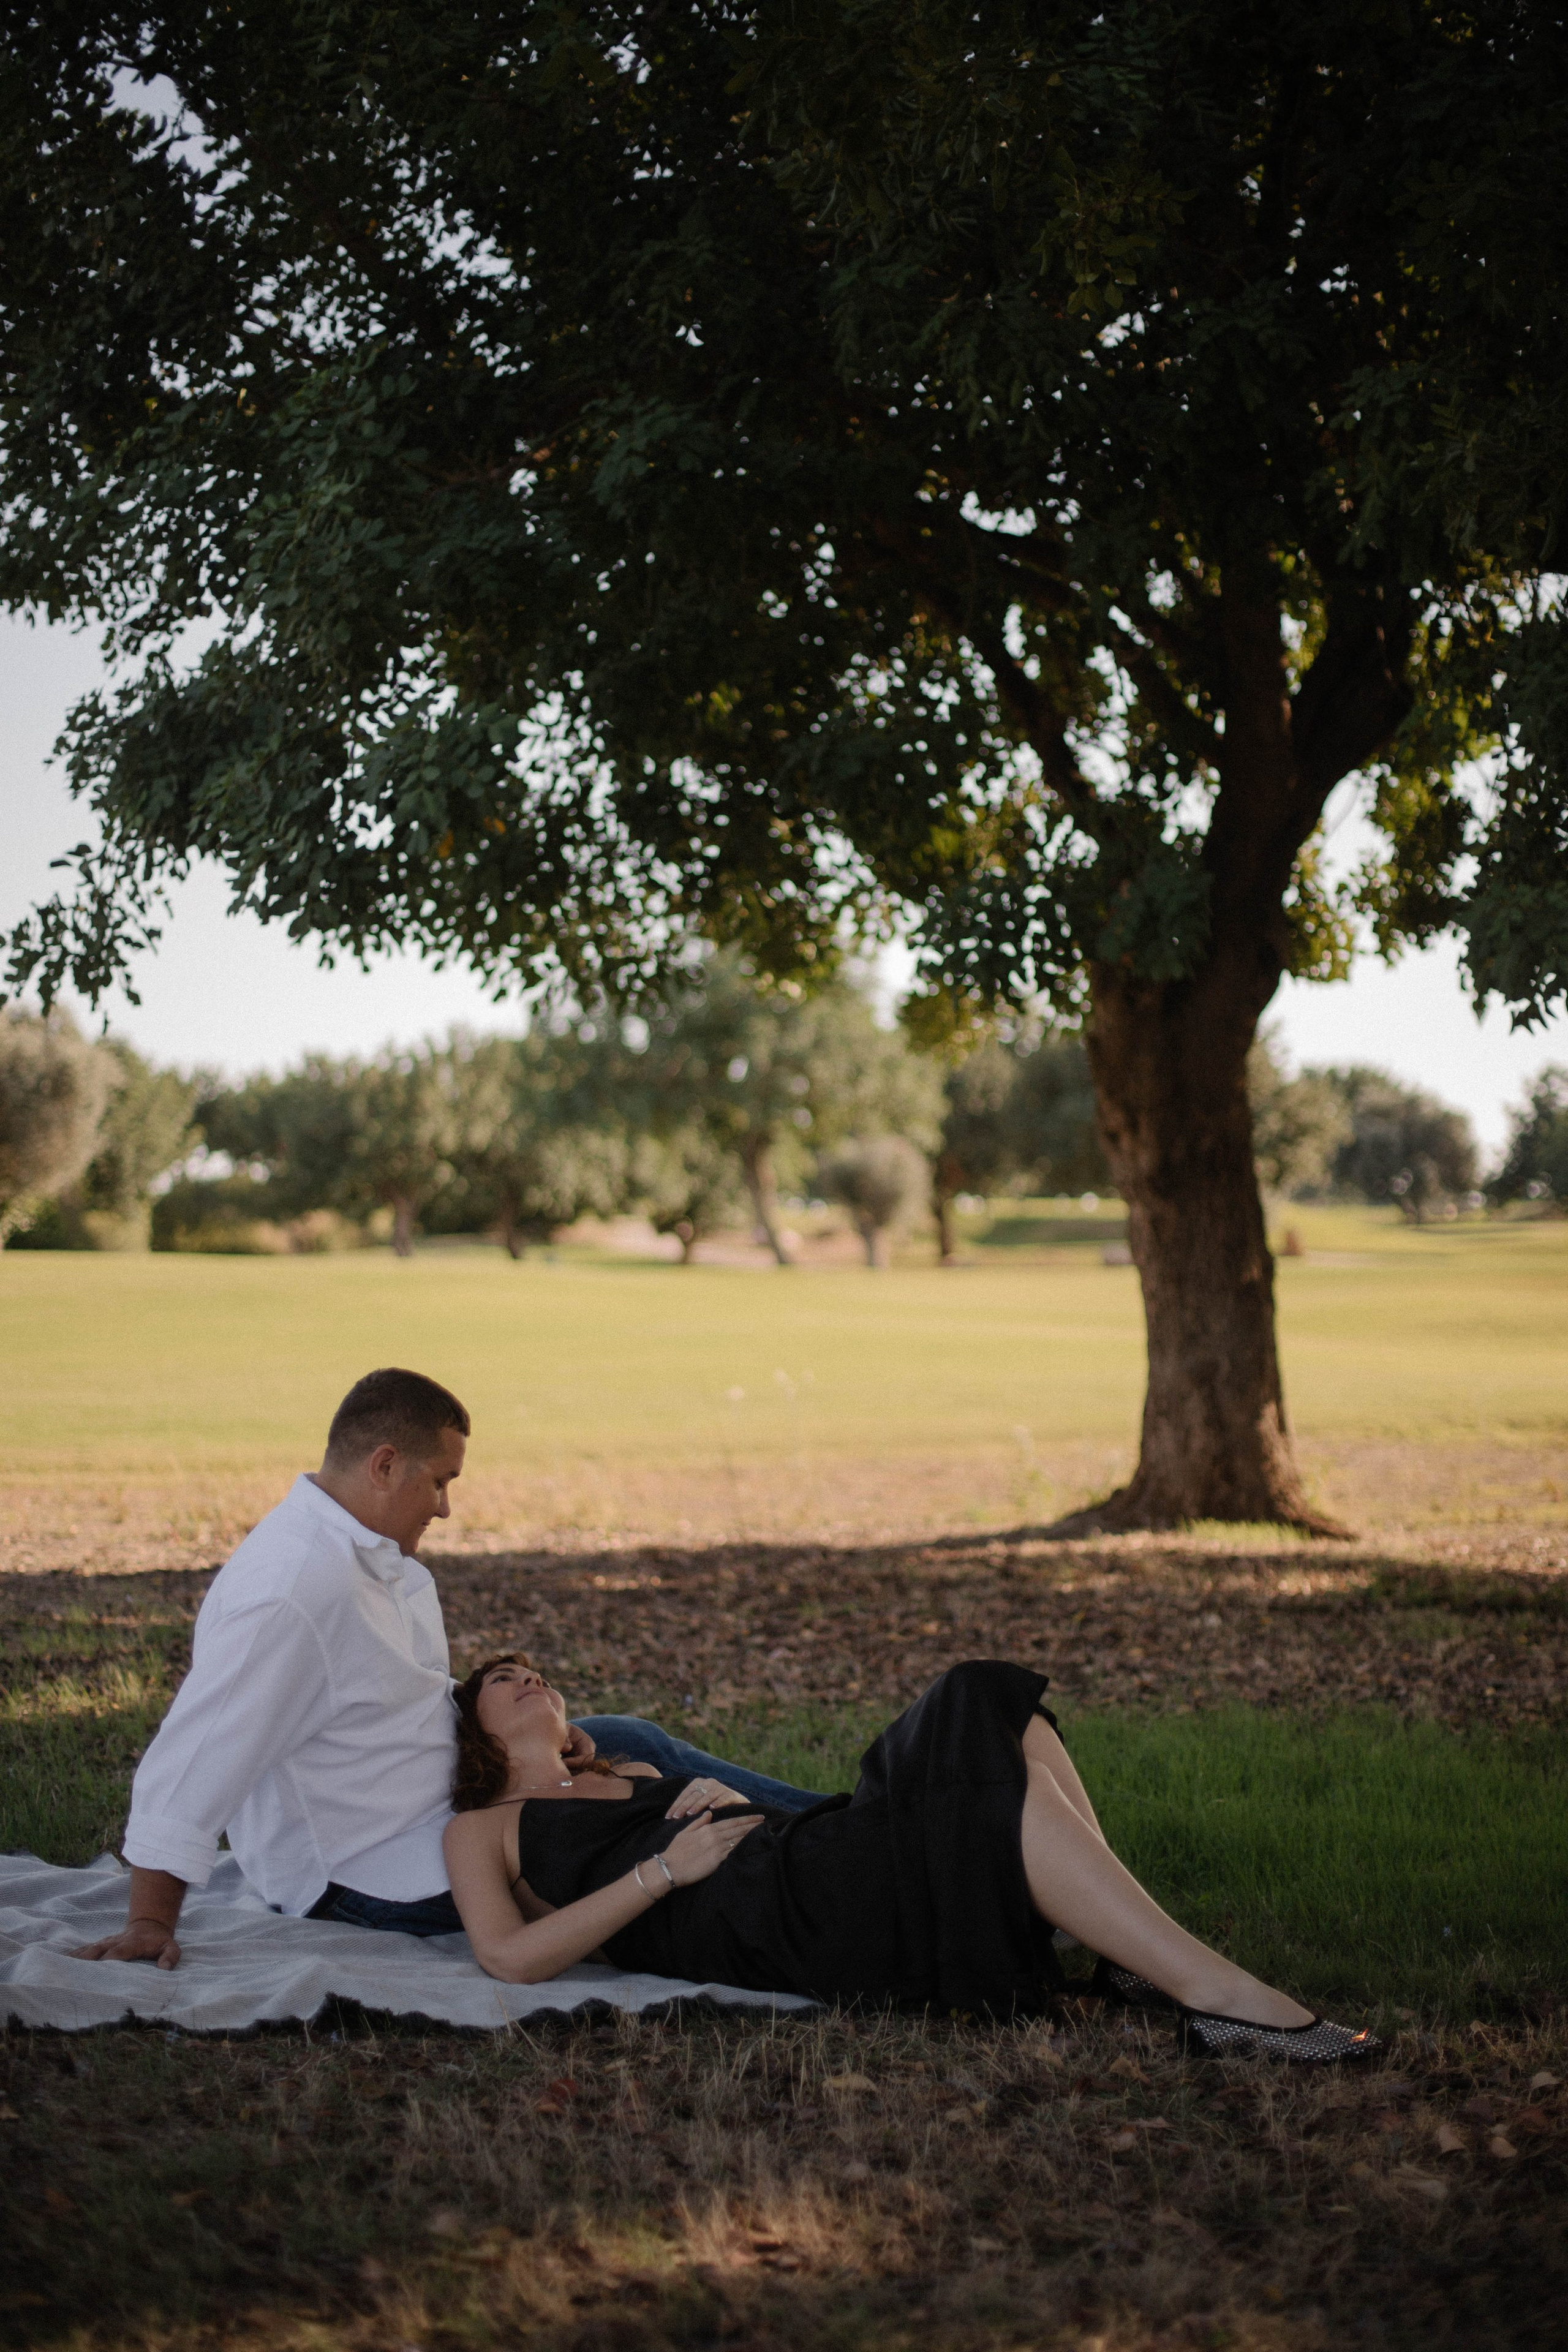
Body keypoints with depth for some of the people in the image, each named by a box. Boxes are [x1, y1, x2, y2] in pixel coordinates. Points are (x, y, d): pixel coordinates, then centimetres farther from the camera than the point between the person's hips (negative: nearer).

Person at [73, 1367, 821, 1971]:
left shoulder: (378, 1555, 4)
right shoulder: (289, 1591, -30)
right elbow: (194, 1757, -30)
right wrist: (150, 1922, -29)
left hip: (430, 1811, 11)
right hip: (366, 1882, -11)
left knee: (629, 1743, 12)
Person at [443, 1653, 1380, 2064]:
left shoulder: (636, 1776, 37)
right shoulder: (483, 1829, 18)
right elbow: (511, 1956, -3)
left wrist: (722, 1796, 5)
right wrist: (664, 1868, -8)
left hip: (810, 1857, 7)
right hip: (767, 1921, -7)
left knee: (991, 1711, -16)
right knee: (995, 1782, -26)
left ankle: (1135, 1959, -24)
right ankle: (1210, 1990, -32)